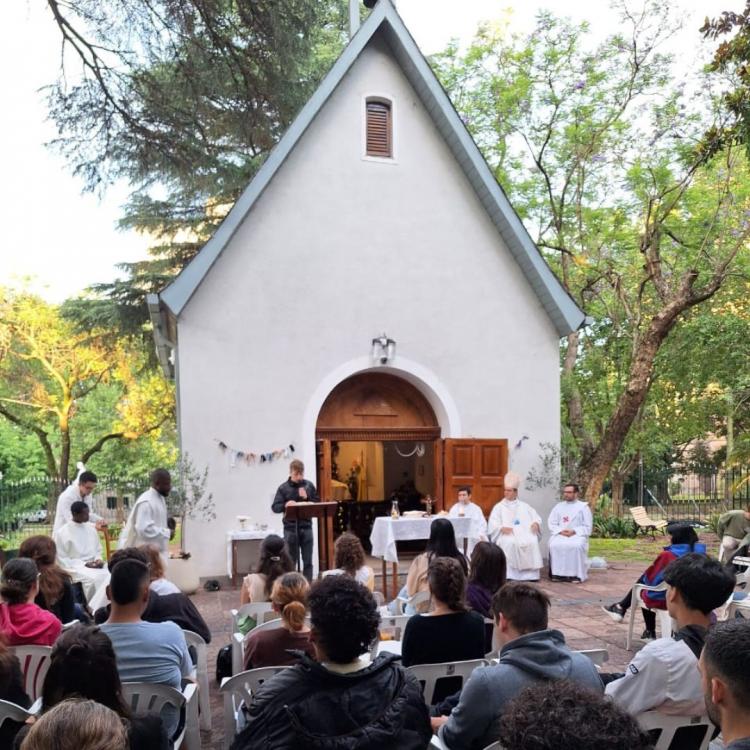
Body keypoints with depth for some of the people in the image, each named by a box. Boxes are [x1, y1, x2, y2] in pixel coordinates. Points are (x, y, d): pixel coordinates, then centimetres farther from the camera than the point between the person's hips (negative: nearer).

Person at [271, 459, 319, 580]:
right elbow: (275, 507, -6)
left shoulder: (309, 486, 5)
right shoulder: (283, 488, -2)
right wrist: (285, 505, -26)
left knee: (308, 561, 6)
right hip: (290, 529, -2)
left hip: (306, 527, 2)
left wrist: (307, 498, -11)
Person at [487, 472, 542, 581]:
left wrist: (536, 523, -6)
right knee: (510, 543, -34)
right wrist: (502, 528, -17)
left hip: (524, 533, 2)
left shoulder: (524, 506, 21)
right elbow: (492, 524, 3)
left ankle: (530, 573, -22)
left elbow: (536, 518, 18)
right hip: (507, 534, -2)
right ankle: (509, 574, -30)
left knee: (532, 542, -28)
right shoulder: (499, 507, 13)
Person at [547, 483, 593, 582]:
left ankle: (577, 575, -28)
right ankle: (557, 573, -27)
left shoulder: (583, 507, 8)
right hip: (560, 534, 2)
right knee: (554, 545, -31)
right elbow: (551, 523, 10)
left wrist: (574, 531, -14)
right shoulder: (558, 506, 16)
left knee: (577, 546, -36)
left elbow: (588, 527, 2)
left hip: (577, 535, -2)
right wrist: (560, 531, -10)